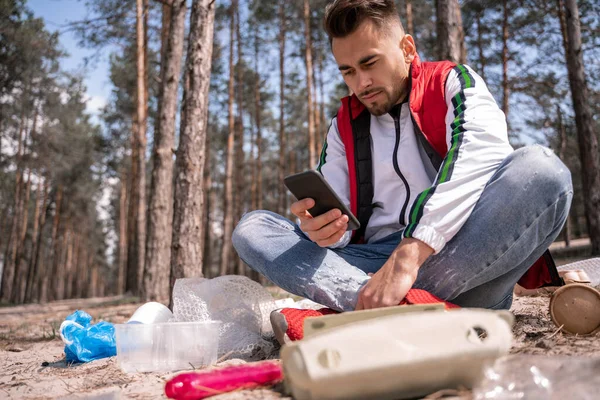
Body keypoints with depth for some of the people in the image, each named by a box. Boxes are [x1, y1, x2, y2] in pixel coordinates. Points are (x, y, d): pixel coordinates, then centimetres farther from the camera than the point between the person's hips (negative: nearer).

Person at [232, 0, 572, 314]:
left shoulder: (453, 84, 5)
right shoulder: (343, 126, 15)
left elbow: (482, 156, -18)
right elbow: (335, 220, 7)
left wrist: (408, 256, -30)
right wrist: (322, 229, -20)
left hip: (462, 253, -3)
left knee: (541, 169, -28)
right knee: (252, 228, -11)